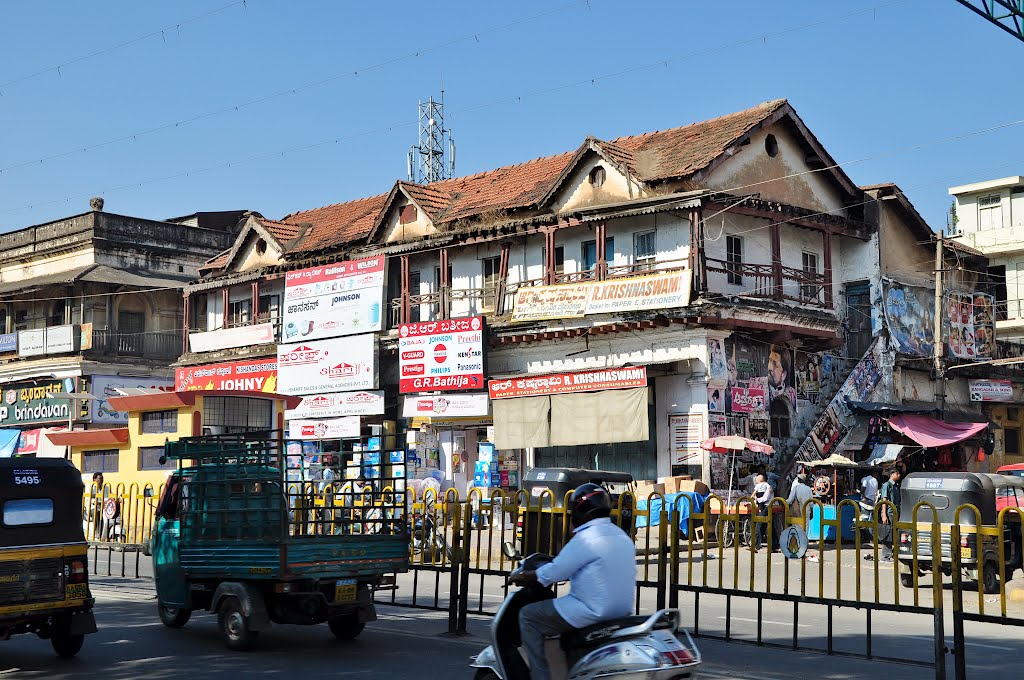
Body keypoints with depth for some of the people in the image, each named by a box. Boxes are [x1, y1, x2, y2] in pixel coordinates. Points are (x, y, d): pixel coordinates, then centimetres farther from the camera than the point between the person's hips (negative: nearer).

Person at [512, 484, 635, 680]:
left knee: (528, 617, 1)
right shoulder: (622, 536, 12)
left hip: (593, 611, -9)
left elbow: (553, 573, -13)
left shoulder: (586, 538, -15)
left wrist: (524, 577, 3)